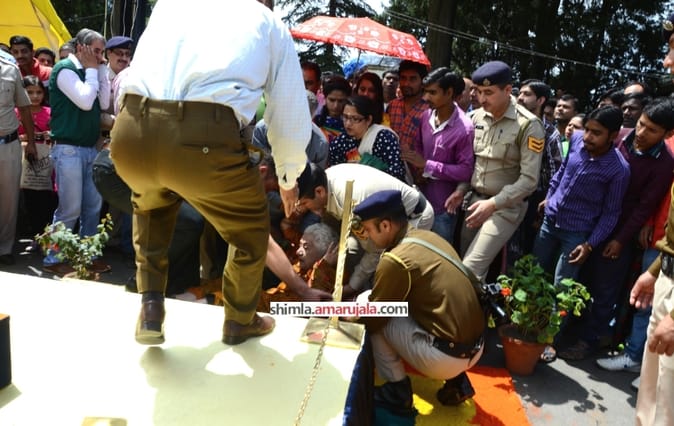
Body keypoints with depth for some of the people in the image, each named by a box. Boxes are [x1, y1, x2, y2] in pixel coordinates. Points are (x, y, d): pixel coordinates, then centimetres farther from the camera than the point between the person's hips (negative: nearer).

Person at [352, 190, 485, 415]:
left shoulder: (396, 260, -19)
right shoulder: (428, 236, 7)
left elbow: (370, 318, -6)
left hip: (446, 357, -8)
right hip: (474, 347, 8)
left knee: (375, 321, 3)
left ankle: (397, 393, 12)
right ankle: (456, 382, 19)